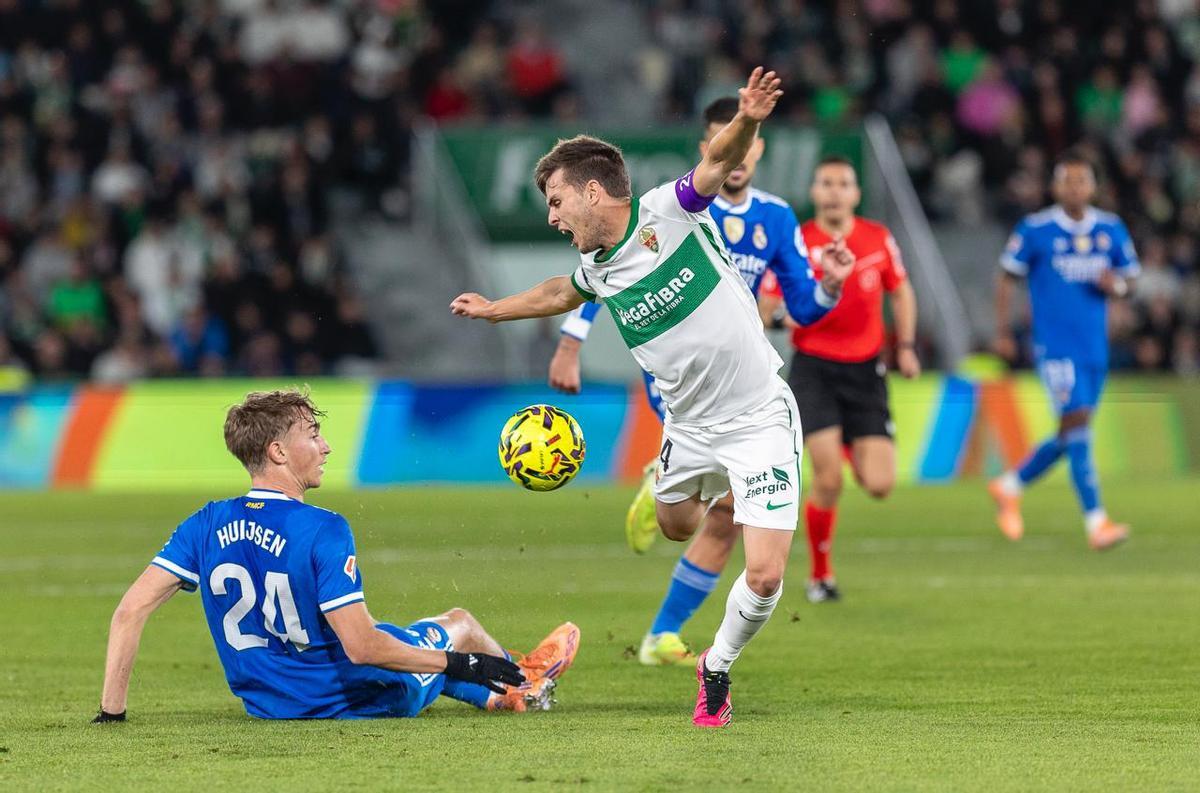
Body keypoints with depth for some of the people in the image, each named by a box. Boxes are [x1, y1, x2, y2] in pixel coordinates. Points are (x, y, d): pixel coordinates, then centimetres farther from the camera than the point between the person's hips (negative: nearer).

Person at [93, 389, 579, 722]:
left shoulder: (207, 525, -9)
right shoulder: (321, 530, -26)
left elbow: (131, 610, -14)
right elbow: (361, 645, -28)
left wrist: (111, 712, -7)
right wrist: (462, 665, -18)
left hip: (265, 701, 6)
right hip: (352, 699, -6)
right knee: (460, 622, 23)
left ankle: (496, 697, 59)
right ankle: (523, 685, 56)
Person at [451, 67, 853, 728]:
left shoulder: (666, 213, -14)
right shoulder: (596, 270, 3)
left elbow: (719, 161, -28)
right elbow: (559, 293, 26)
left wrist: (745, 122, -48)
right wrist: (495, 310, 38)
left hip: (760, 420, -6)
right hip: (690, 427, 6)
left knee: (765, 577, -13)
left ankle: (717, 667, 12)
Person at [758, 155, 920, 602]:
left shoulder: (879, 239, 3)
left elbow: (901, 292, 17)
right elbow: (764, 305, -2)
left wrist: (906, 346, 8)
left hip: (865, 370, 3)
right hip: (814, 368, -3)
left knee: (879, 484, -7)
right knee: (828, 481, -14)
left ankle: (851, 449, 30)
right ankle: (820, 576, 8)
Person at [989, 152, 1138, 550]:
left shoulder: (1111, 229, 7)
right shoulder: (1035, 229, -5)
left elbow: (1130, 276, 15)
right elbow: (1007, 276, 3)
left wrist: (1117, 284, -9)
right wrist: (1002, 330, -1)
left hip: (1095, 348, 5)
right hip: (1055, 347, -5)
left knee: (1071, 436, 12)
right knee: (1077, 421, -16)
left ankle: (1010, 487, 35)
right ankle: (1095, 521, -18)